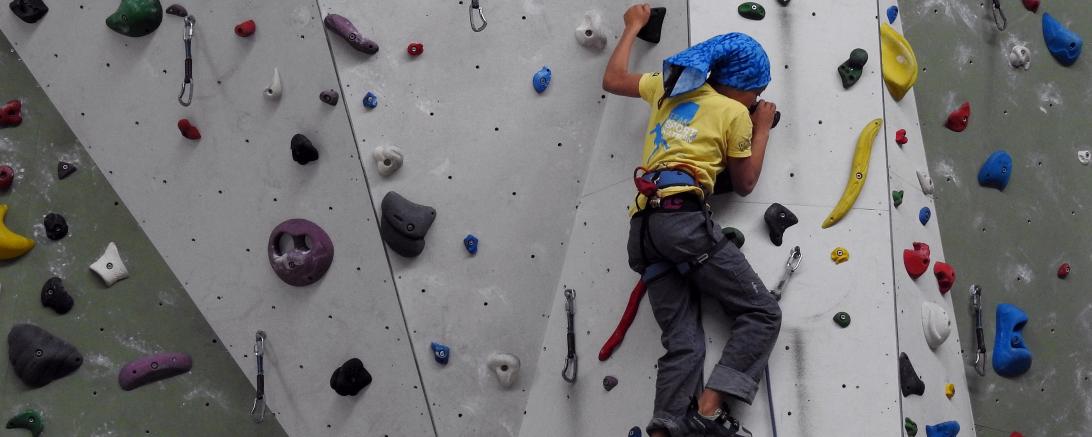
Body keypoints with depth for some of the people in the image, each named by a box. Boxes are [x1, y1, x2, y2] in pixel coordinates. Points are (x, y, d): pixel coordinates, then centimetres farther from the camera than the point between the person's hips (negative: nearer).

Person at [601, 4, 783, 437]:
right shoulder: (734, 112, 7)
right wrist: (762, 128, 28)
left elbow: (612, 79, 38)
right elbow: (744, 183, 16)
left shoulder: (668, 87, 22)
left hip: (645, 225, 7)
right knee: (762, 313, -2)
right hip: (684, 217, -7)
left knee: (682, 343, 1)